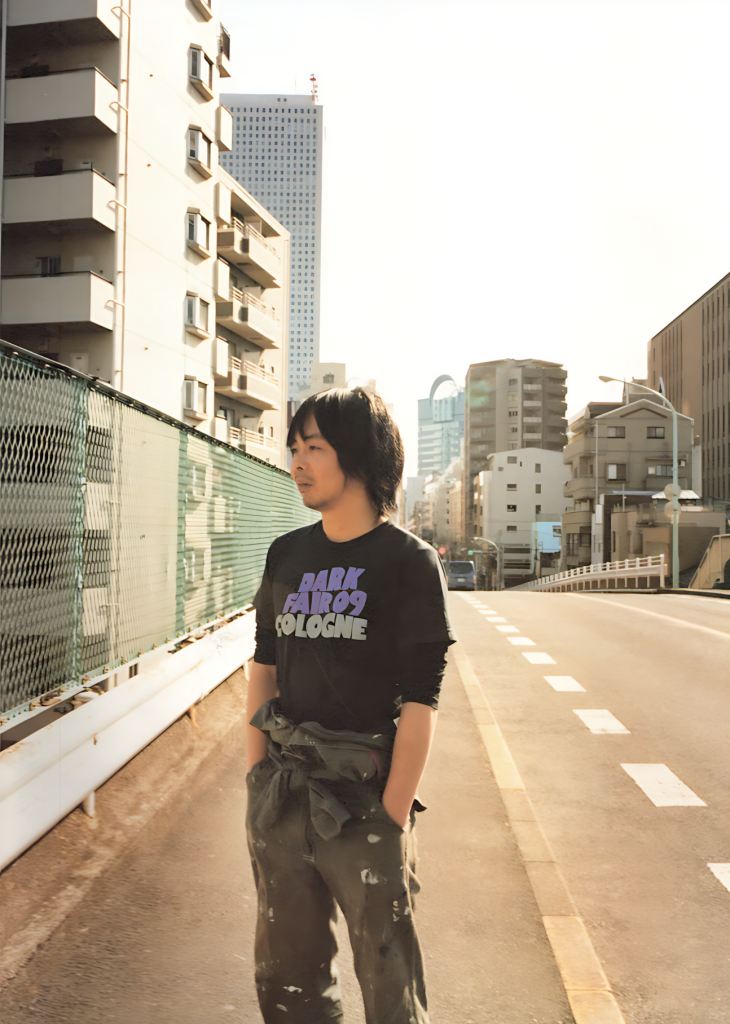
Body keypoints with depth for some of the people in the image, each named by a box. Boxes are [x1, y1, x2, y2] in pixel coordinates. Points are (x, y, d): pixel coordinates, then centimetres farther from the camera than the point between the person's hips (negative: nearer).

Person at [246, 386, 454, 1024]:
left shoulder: (410, 563, -9)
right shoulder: (287, 555, 7)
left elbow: (419, 703, -12)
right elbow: (264, 667, 12)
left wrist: (391, 818, -13)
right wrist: (257, 777, 6)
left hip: (364, 803, -5)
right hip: (281, 802, 5)